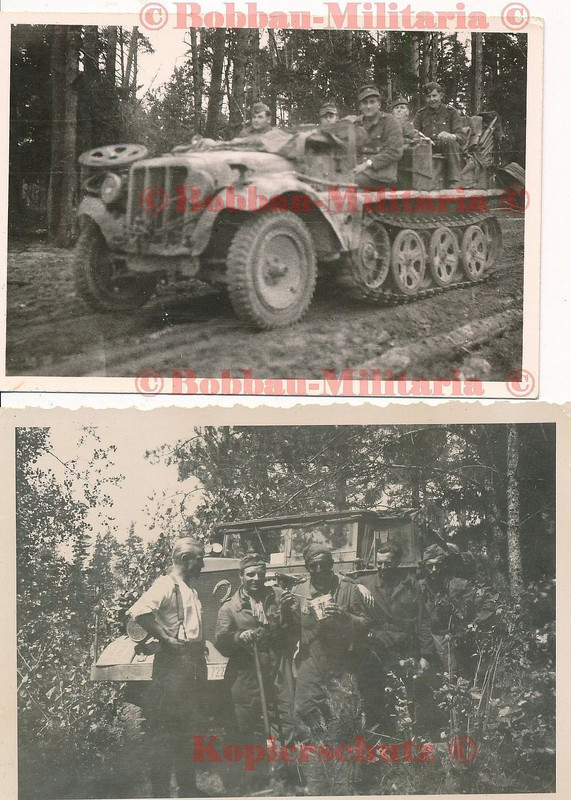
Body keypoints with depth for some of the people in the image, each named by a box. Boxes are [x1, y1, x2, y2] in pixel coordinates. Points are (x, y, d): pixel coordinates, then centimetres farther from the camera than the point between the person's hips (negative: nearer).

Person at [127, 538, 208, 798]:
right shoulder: (166, 585, -12)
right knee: (164, 729, -5)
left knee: (187, 728, 16)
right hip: (174, 662, -10)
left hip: (194, 661, 10)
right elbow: (139, 612, -28)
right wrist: (165, 637, -22)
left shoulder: (190, 589, 18)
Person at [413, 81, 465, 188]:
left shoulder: (451, 112, 14)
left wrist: (451, 136, -23)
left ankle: (453, 183, -38)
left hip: (446, 147, -1)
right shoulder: (420, 114, 21)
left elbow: (461, 136, 3)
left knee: (450, 140, -37)